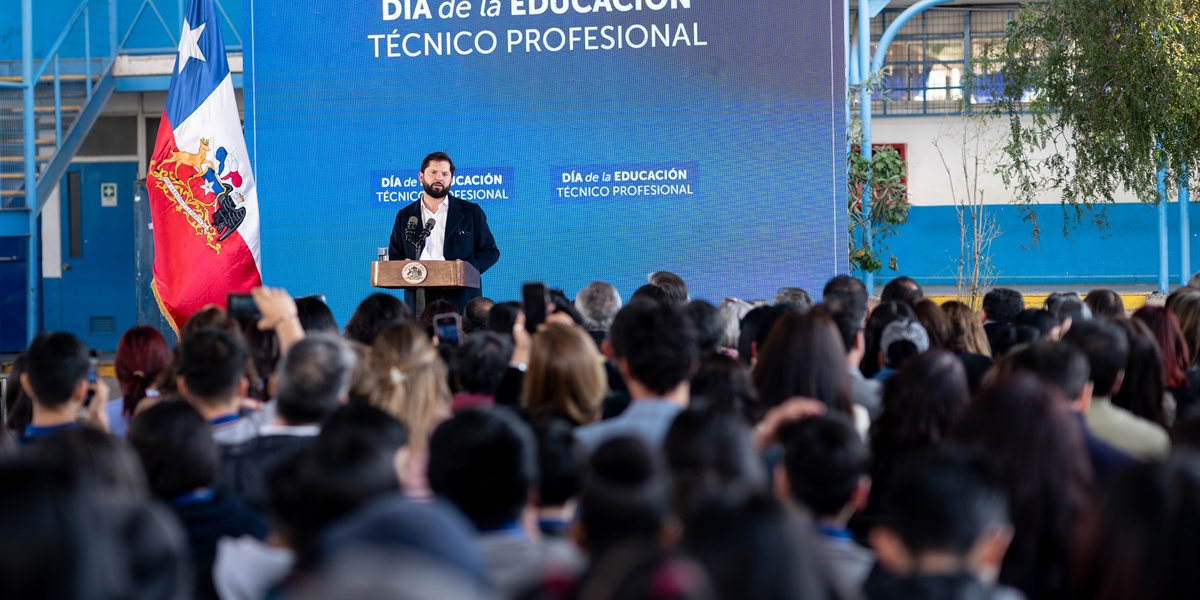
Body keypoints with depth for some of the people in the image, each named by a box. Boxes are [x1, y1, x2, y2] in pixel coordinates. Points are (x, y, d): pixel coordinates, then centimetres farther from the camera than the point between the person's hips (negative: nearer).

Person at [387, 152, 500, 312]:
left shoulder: (471, 212, 10)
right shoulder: (405, 216, 15)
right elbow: (394, 257, 16)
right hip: (419, 303, 1)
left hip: (460, 300, -1)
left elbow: (490, 251, 9)